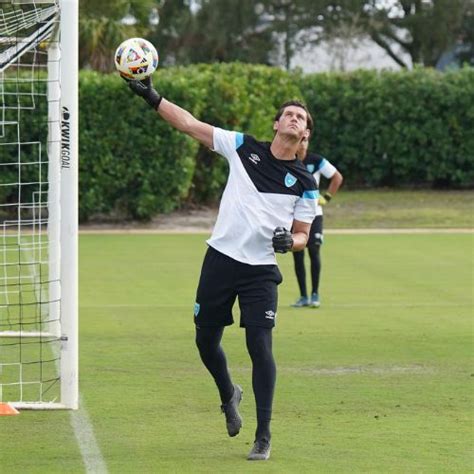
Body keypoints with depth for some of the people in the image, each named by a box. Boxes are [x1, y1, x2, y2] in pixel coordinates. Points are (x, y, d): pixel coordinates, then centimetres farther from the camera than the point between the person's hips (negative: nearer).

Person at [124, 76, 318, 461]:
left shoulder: (305, 183, 1)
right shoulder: (243, 147, 3)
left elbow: (302, 235, 6)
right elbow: (190, 124, 3)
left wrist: (289, 241, -17)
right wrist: (152, 98, -4)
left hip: (261, 271, -2)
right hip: (220, 260, 2)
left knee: (260, 347, -13)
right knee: (206, 341, 10)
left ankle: (264, 436, -6)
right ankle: (229, 396, 41)